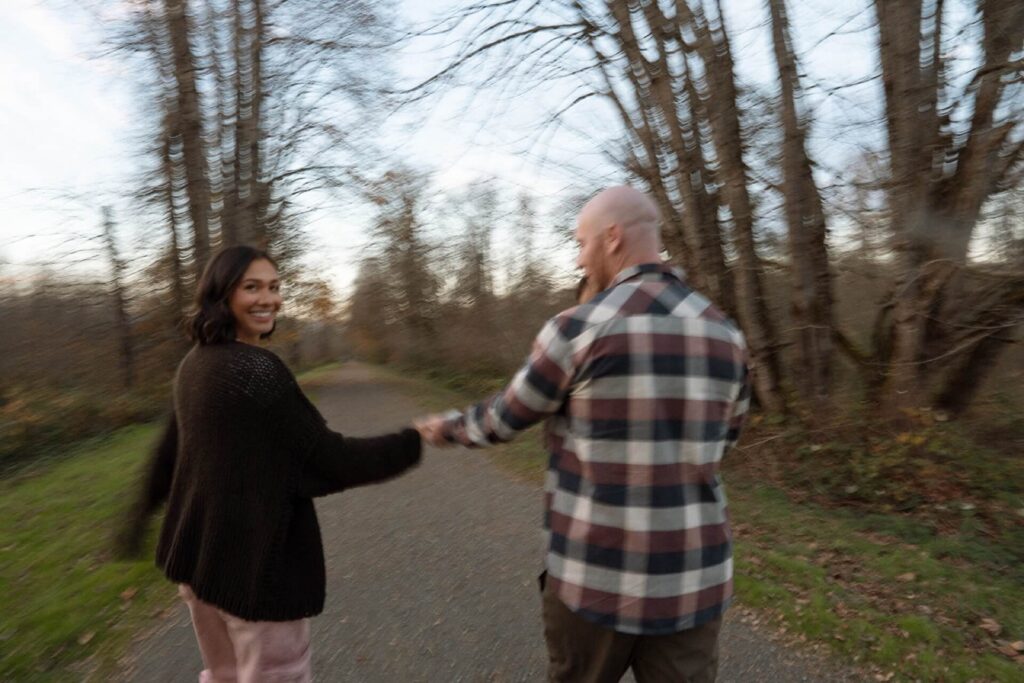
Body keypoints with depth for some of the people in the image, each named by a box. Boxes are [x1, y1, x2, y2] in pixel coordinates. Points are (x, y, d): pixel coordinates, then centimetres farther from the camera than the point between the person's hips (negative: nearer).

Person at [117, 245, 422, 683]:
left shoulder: (194, 364, 5)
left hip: (198, 551, 9)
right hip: (258, 560, -9)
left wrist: (142, 513, 30)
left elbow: (168, 449, 16)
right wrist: (415, 441, -12)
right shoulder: (257, 369, -23)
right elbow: (330, 459, -21)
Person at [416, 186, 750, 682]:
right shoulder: (725, 334, 1)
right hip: (695, 583, 4)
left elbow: (503, 419, -1)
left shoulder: (578, 328, -15)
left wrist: (448, 428, 18)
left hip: (596, 580, -3)